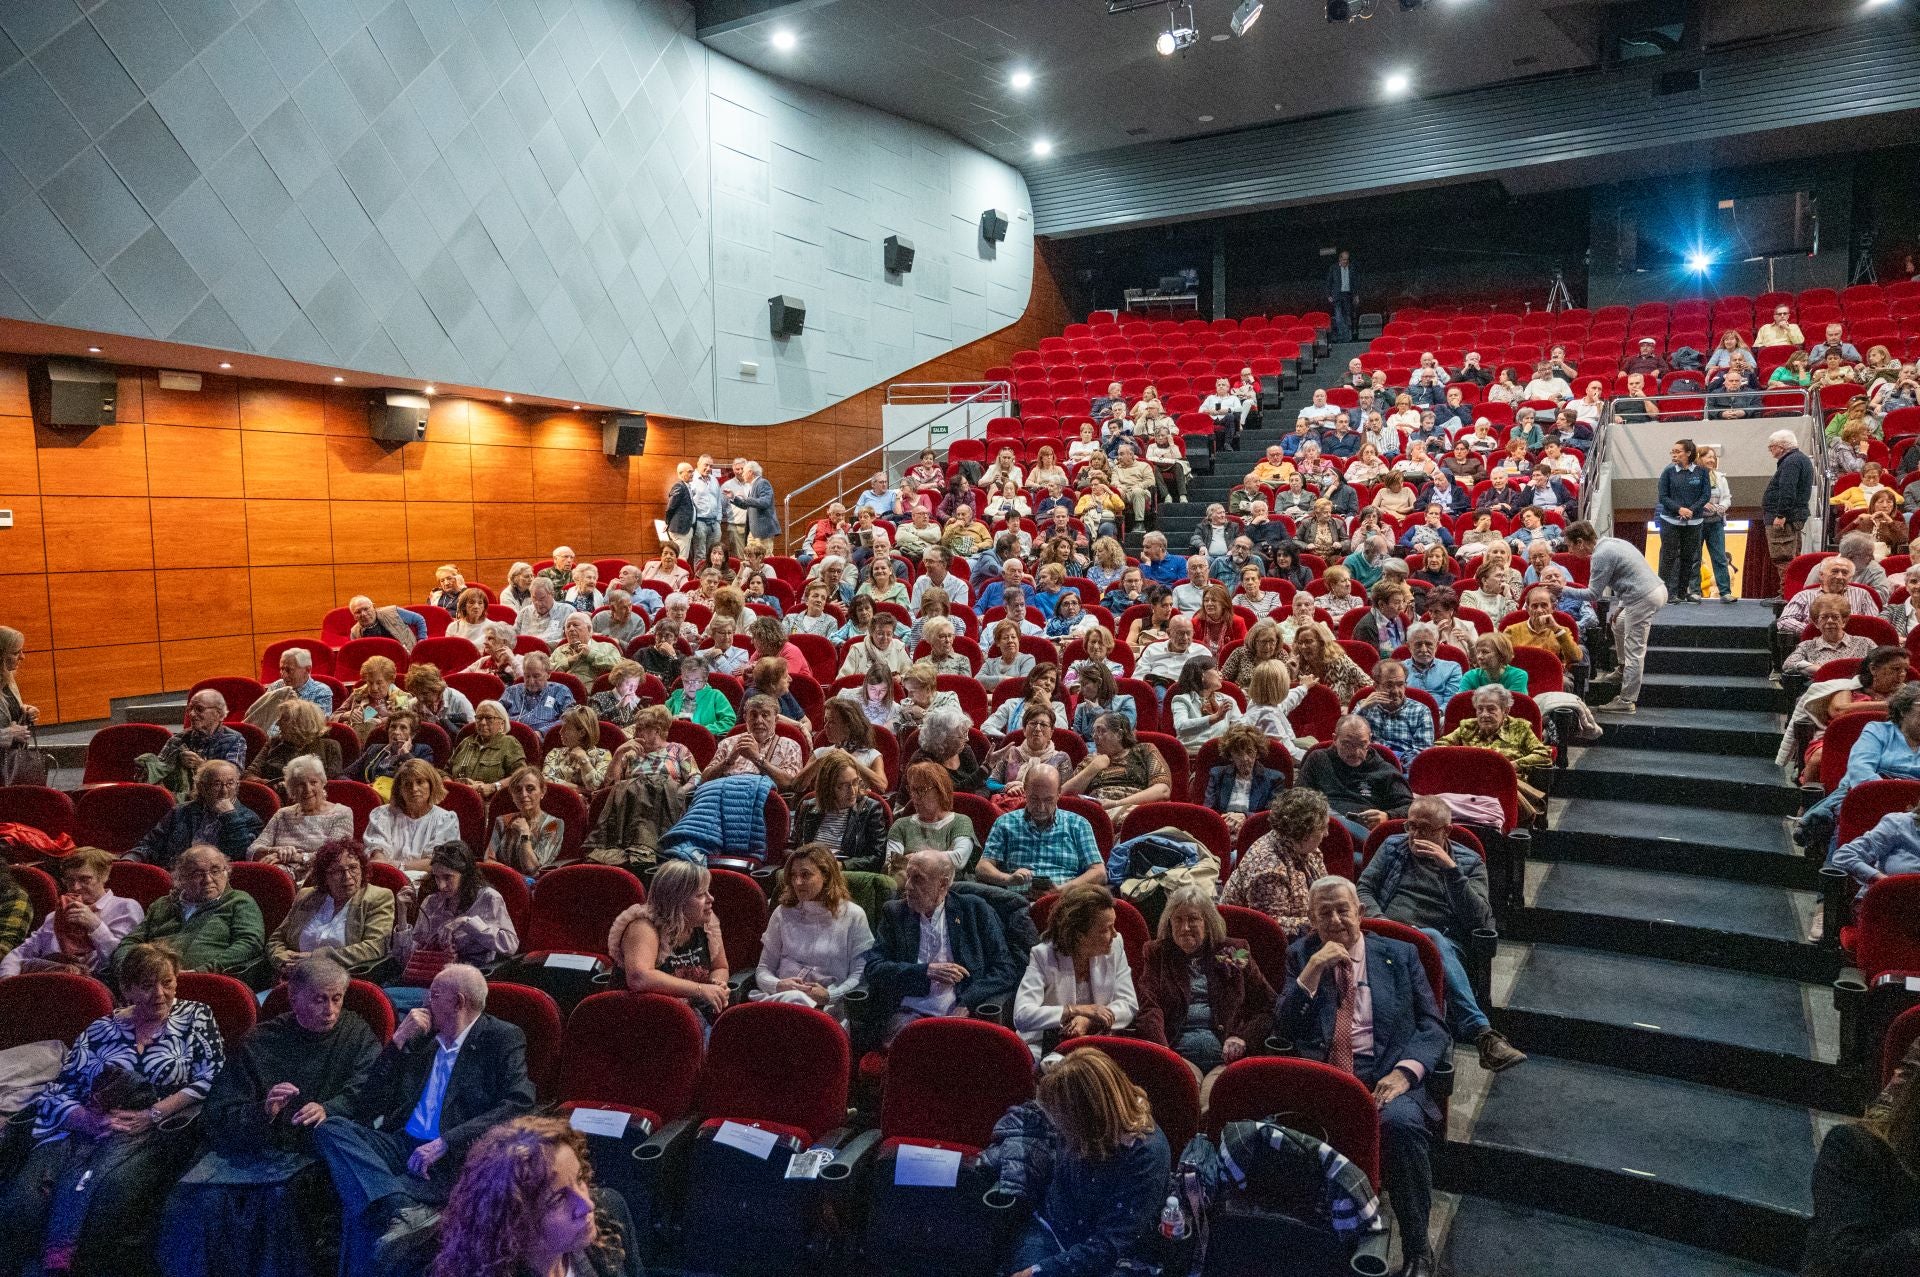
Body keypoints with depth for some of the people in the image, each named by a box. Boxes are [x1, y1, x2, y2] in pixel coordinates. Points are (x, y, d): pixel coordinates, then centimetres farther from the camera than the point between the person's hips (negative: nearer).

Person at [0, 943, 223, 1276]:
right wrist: (91, 1121, -12)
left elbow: (212, 1080, -1)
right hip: (84, 1130, 3)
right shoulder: (99, 1030, 16)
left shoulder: (195, 1016, 9)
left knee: (108, 1187, -35)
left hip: (157, 1133, -3)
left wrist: (151, 1115, -12)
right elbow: (56, 1095, 8)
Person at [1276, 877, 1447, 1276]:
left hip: (1383, 1076, 0)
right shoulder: (1300, 956, 14)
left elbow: (1433, 1026, 8)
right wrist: (1313, 969, -6)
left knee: (1401, 1121, -35)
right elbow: (1282, 1029, 6)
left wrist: (1404, 1072, -11)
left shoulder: (1400, 954, 13)